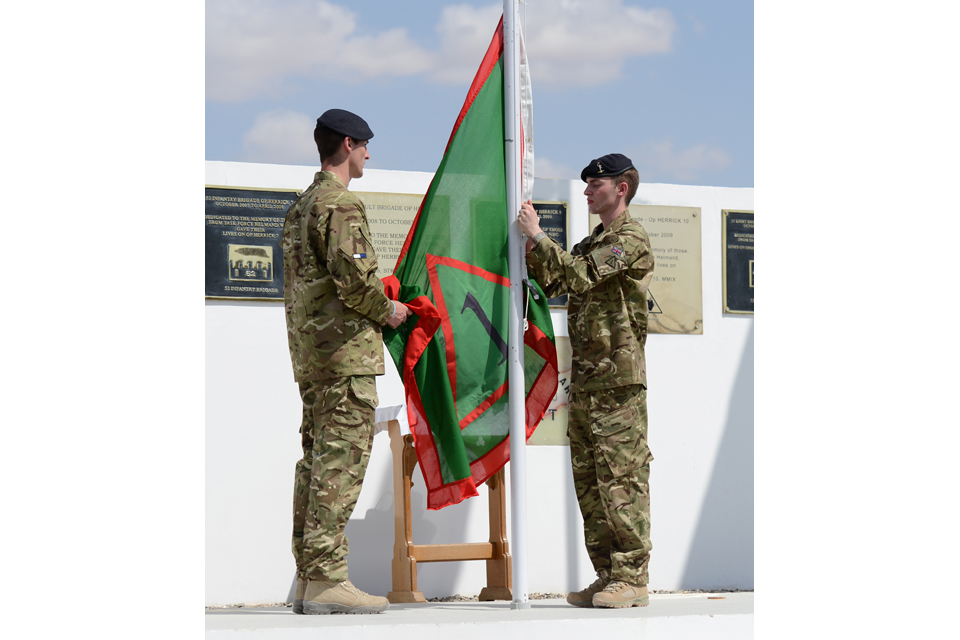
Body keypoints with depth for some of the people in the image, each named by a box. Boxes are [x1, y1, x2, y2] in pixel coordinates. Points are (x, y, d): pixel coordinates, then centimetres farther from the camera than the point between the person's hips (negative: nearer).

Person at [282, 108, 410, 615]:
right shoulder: (341, 204, -11)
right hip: (345, 349, -10)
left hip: (310, 352, 10)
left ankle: (308, 578, 10)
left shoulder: (301, 206, 20)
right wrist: (385, 310, -5)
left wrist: (374, 305, 20)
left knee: (317, 458, 10)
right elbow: (351, 274, -22)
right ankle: (326, 578, -13)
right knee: (341, 459, -11)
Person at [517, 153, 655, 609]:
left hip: (618, 379, -9)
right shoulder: (592, 243, 22)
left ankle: (632, 578, -7)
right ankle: (607, 575, 13)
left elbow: (579, 276, -18)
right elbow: (552, 283, 17)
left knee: (622, 477, -9)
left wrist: (537, 234, -12)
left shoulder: (631, 238, -7)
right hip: (585, 380, 9)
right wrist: (528, 245, 4)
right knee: (589, 481, 9)